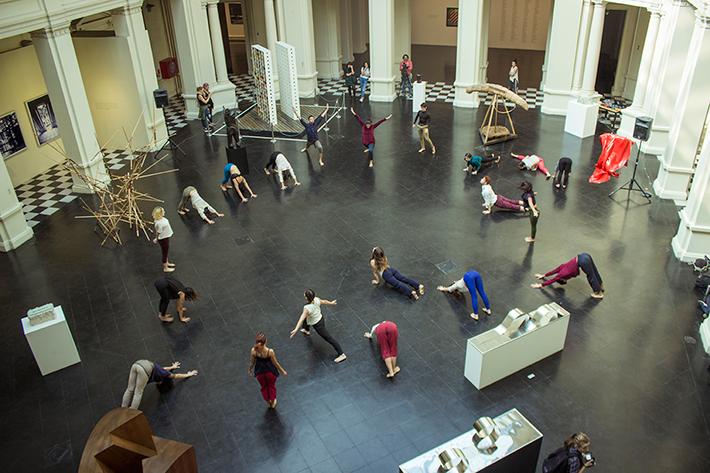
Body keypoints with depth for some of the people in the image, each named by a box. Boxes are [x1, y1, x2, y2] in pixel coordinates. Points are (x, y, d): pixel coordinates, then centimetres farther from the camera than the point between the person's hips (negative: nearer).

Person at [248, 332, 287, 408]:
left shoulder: (253, 350, -25)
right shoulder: (270, 351, -31)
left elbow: (253, 362, -8)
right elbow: (275, 363, -18)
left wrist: (250, 369, 14)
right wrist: (283, 371, -1)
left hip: (259, 372, 2)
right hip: (270, 371, -2)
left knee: (264, 387, 30)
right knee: (271, 386, 28)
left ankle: (268, 402, 52)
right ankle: (273, 402, 50)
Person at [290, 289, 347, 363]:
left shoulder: (307, 308, -37)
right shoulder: (316, 299, -17)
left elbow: (302, 319, -46)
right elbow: (324, 302, 2)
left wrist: (296, 329, -54)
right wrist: (331, 303, 22)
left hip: (318, 325, -8)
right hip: (320, 318, 8)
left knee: (329, 338, 3)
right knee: (306, 318, 33)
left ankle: (341, 355, 13)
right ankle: (306, 330, 68)